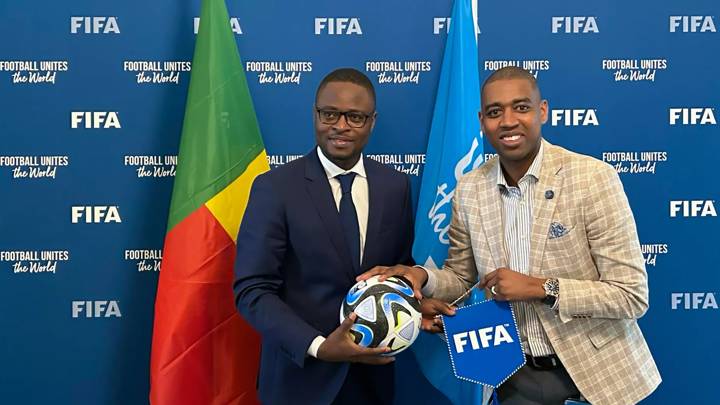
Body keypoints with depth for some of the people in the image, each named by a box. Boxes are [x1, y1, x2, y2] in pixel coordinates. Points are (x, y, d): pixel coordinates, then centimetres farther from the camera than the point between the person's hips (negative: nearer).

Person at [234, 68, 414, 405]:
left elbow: (401, 268, 10)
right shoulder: (274, 188, -11)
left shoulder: (395, 185, 1)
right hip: (298, 375, -3)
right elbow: (252, 290, -13)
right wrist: (317, 346, -23)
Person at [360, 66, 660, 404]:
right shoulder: (469, 190, -3)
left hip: (595, 369, -3)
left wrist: (541, 287, -24)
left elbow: (632, 296, -15)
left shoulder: (594, 178, -16)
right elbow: (461, 279, 9)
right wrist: (421, 278, -11)